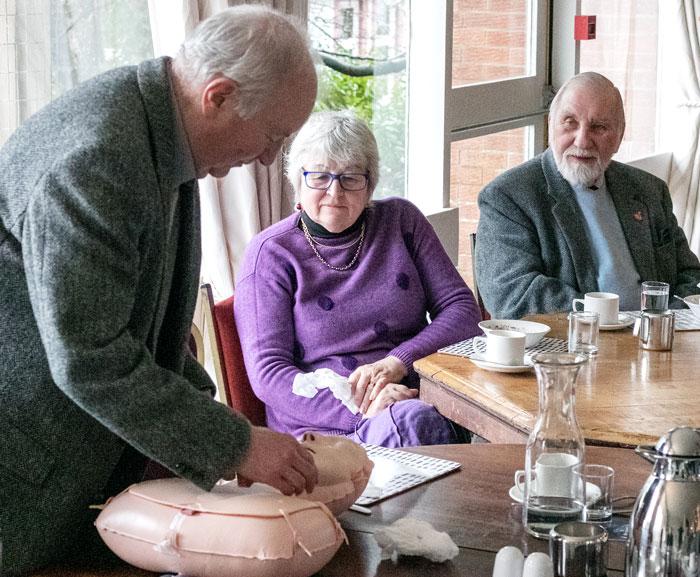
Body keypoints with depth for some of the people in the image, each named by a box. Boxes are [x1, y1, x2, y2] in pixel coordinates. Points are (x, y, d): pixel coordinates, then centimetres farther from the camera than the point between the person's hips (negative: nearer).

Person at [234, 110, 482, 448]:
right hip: (321, 429, -5)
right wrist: (364, 412, -20)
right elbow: (268, 372, -6)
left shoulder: (401, 221, 13)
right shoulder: (271, 253, 2)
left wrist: (397, 362, -10)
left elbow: (462, 309, 10)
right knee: (413, 421, -35)